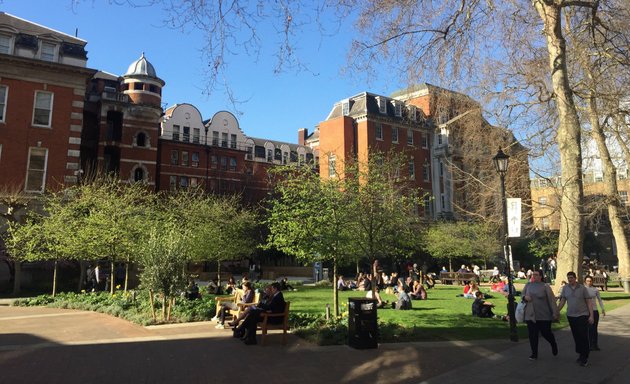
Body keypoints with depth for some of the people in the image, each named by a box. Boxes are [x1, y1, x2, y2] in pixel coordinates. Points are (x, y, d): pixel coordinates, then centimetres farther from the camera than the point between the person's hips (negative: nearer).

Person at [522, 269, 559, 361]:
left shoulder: (545, 286, -5)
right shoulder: (528, 285, 6)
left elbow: (551, 300, -7)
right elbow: (523, 294, 18)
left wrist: (555, 312, -12)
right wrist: (525, 297, -6)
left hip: (544, 315, -3)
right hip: (531, 315, 3)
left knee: (546, 333, 6)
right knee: (532, 335, 4)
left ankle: (554, 345, 39)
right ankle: (534, 353, 17)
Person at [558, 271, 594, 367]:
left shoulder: (583, 288, -4)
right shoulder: (565, 288, 2)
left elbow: (589, 302, -1)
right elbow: (562, 301, 5)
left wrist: (591, 315, -6)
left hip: (582, 315, -3)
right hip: (571, 316, 3)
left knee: (583, 337, -5)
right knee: (576, 337, 9)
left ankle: (585, 357, 4)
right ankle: (581, 354, 23)